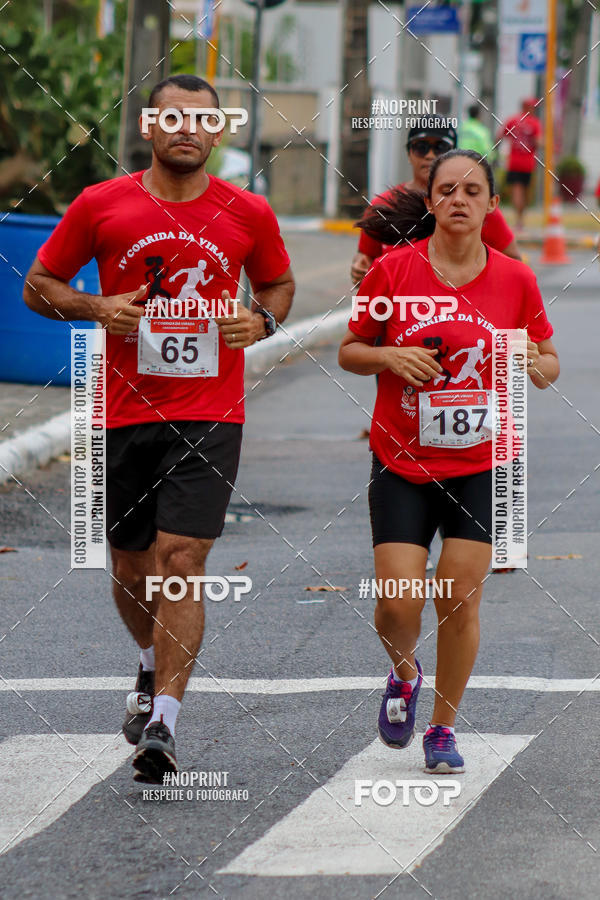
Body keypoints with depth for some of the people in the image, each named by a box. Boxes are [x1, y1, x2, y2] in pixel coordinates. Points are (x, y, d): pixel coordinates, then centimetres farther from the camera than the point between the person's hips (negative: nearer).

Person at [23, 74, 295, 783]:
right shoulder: (99, 206, -1)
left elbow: (279, 282, 19)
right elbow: (38, 285, 8)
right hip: (127, 413, 2)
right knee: (130, 565, 13)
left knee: (181, 559, -14)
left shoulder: (248, 214, 2)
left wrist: (262, 320, -3)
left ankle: (162, 724, -16)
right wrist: (96, 308, -11)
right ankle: (154, 668, 44)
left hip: (210, 417, -1)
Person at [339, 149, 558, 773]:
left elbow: (548, 366, 10)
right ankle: (403, 675, 27)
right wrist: (389, 356, -14)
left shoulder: (514, 279, 0)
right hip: (400, 463, -1)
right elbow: (349, 351, 6)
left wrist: (530, 361, -13)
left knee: (460, 600, -2)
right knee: (398, 604, -8)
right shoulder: (393, 269, -4)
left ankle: (443, 728, 17)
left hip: (480, 464, 1)